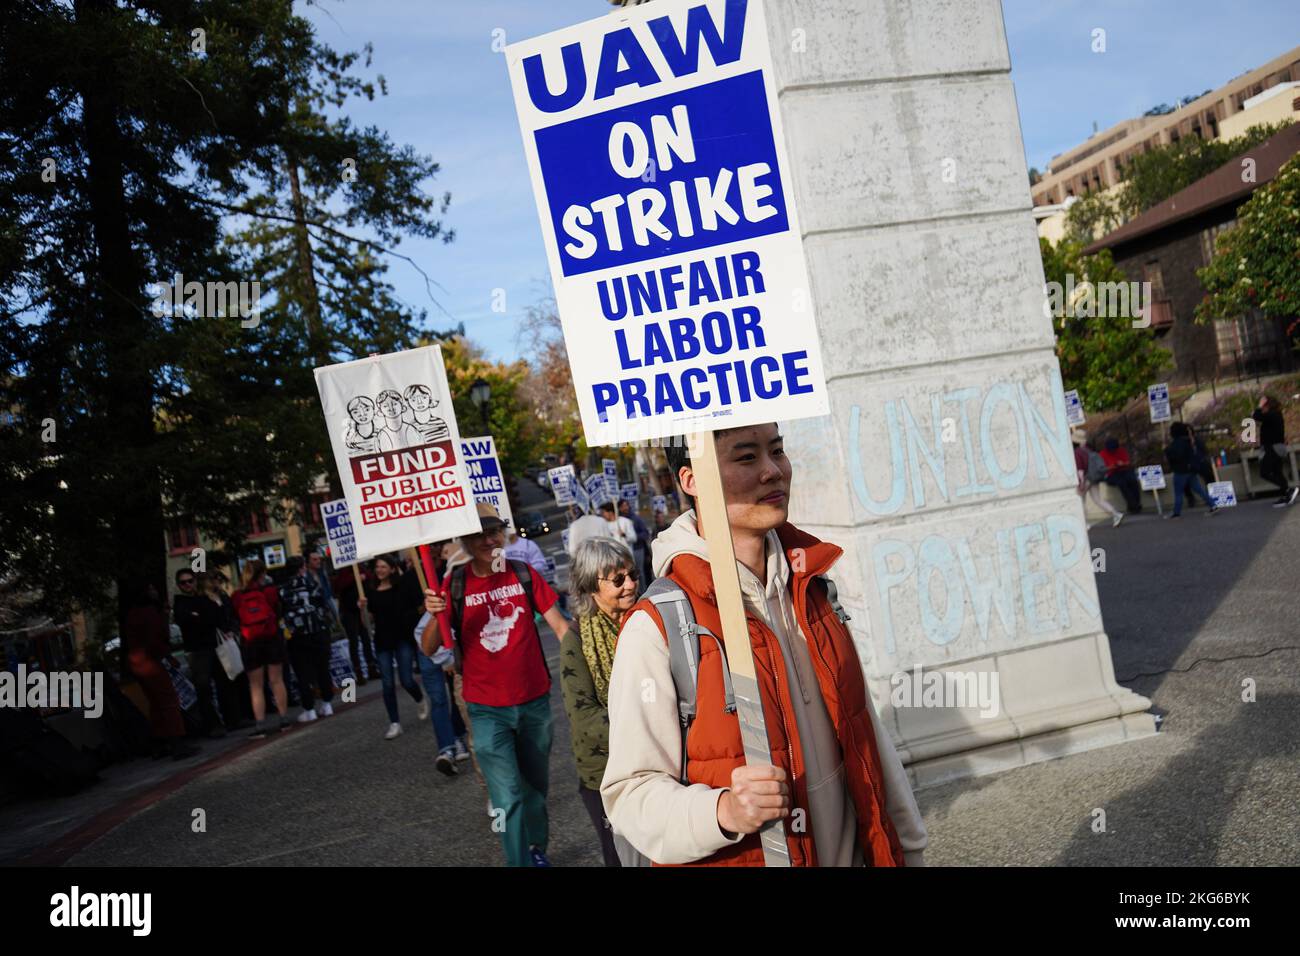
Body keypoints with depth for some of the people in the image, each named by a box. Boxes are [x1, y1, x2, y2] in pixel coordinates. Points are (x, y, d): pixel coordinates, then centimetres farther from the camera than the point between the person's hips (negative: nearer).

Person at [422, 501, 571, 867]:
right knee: (508, 796, -8)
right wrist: (435, 614, -29)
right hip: (488, 710, -2)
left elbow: (559, 624, 0)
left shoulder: (524, 575, -2)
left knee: (536, 785, 18)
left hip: (535, 700, 2)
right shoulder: (454, 584, -6)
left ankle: (538, 849, 40)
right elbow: (430, 647, -8)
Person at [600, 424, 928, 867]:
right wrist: (725, 811, -36)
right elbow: (631, 793, -20)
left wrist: (906, 847, 11)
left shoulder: (810, 586, 0)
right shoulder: (655, 628, -21)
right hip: (740, 856, -5)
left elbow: (863, 728, 7)